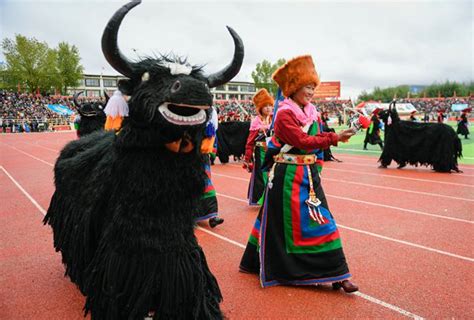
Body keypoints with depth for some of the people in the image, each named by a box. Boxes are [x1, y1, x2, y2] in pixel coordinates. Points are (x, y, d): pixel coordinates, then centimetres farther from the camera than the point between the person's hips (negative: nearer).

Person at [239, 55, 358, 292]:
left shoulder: (312, 113, 9)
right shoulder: (284, 114, -13)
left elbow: (316, 141, 12)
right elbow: (303, 141, -22)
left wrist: (317, 169, 3)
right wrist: (334, 138, -23)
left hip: (308, 175, 7)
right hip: (287, 177, -7)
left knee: (321, 219, 6)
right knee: (282, 221, 6)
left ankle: (335, 274, 15)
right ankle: (273, 268, 27)